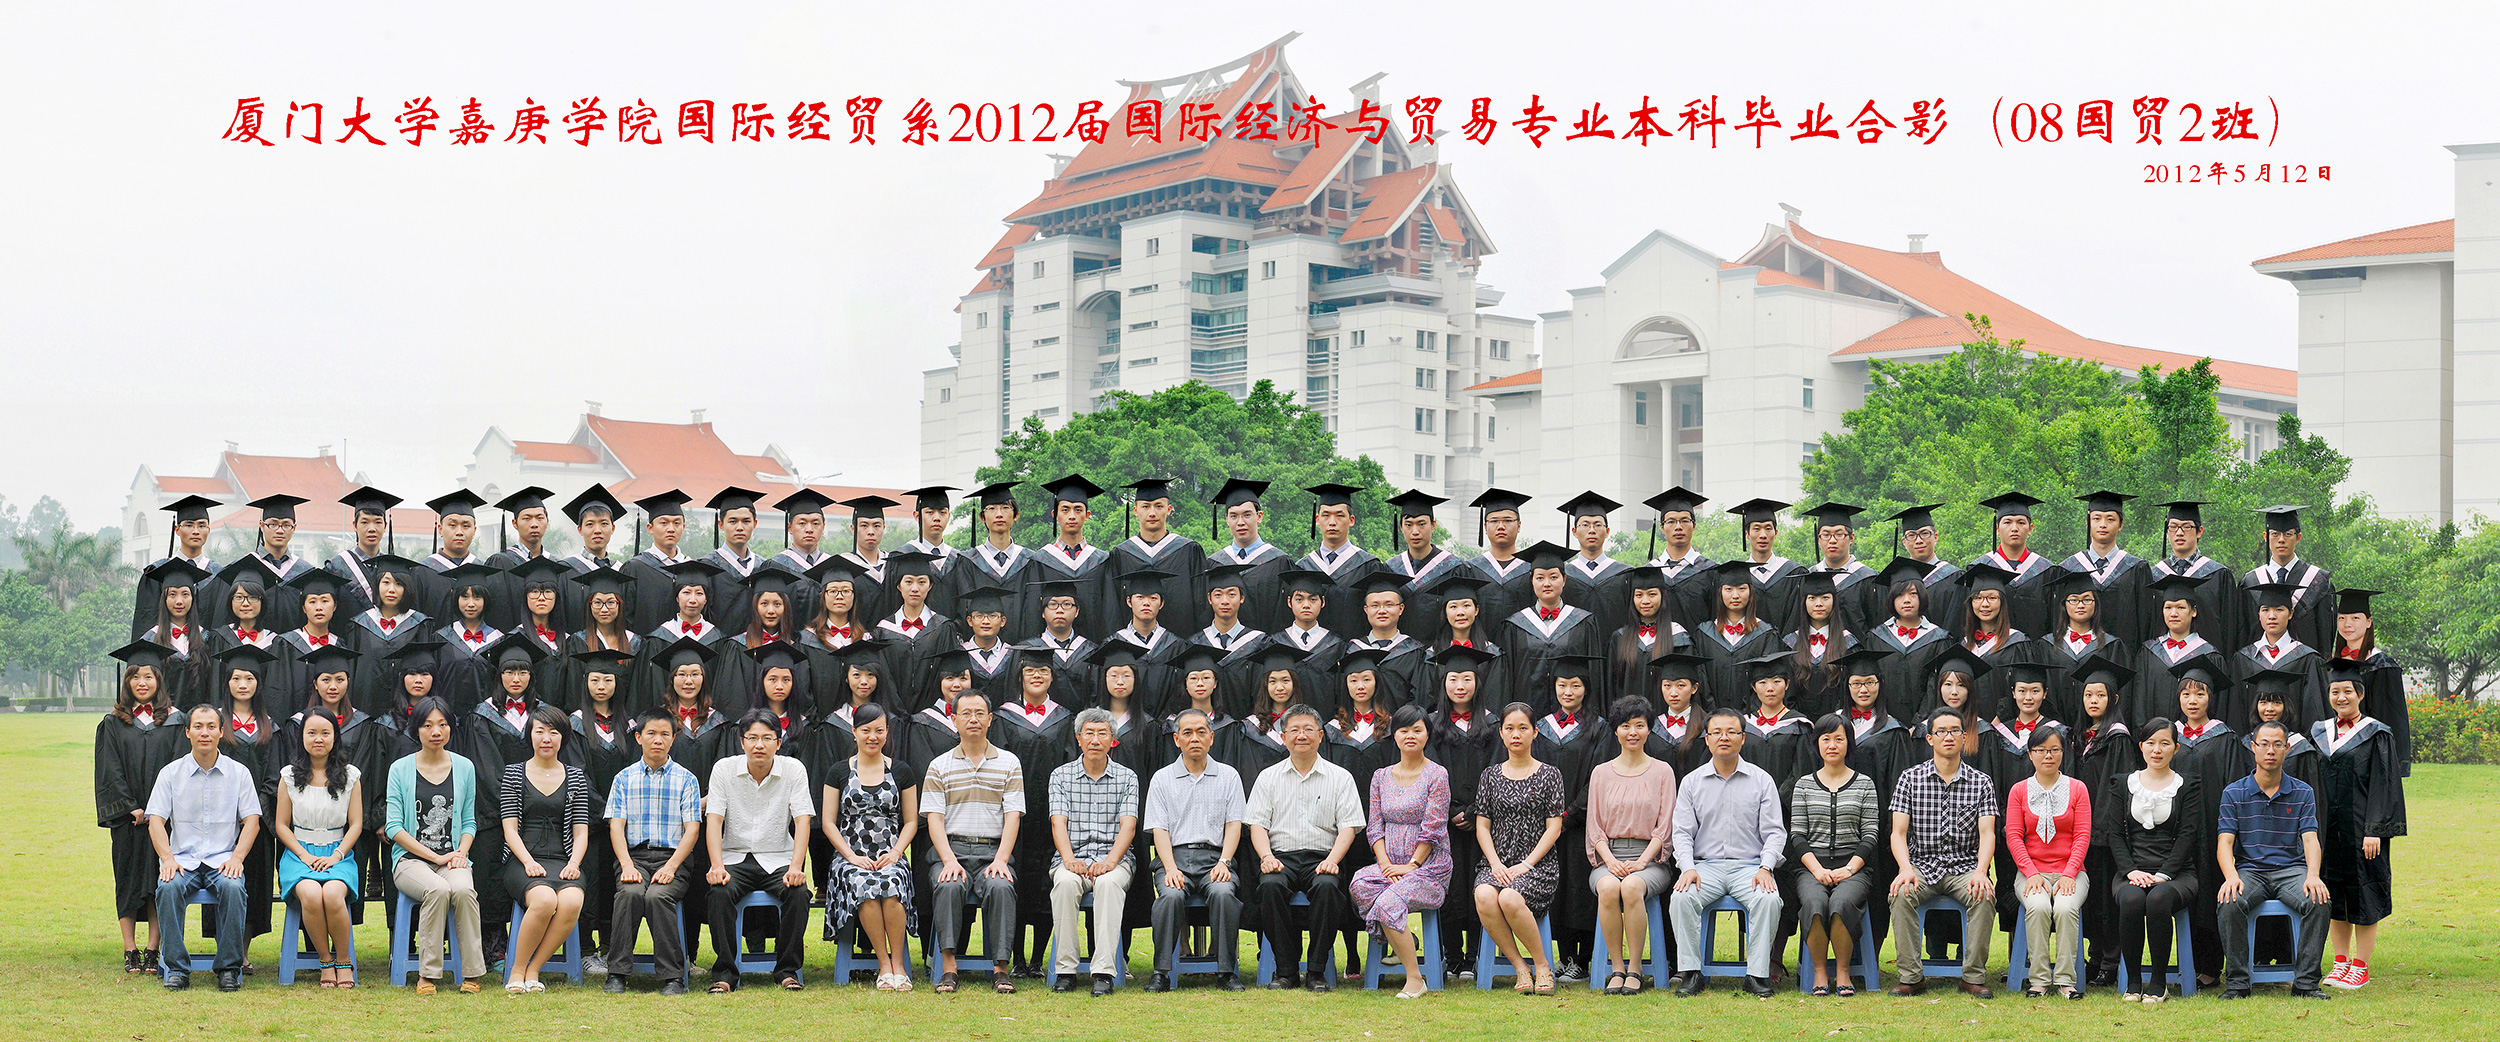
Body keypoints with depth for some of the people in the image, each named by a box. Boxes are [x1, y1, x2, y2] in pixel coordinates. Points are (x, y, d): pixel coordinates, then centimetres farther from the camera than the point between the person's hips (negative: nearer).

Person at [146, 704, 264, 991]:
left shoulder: (238, 773, 9)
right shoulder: (171, 773, 9)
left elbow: (251, 821, 5)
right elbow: (156, 820, 3)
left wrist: (236, 858, -12)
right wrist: (167, 858, -14)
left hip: (222, 860, 0)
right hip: (183, 859, 0)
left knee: (232, 887, -34)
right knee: (168, 887, -33)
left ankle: (229, 967, -23)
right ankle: (176, 968, -24)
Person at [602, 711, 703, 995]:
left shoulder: (686, 779, 10)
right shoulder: (624, 778, 13)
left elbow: (692, 829, 3)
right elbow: (616, 825, 5)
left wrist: (671, 866, -13)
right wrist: (627, 866, -13)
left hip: (673, 856, -1)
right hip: (634, 856, 1)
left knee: (657, 895, -32)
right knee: (631, 892, -32)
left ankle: (672, 977, -26)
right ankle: (616, 974, -27)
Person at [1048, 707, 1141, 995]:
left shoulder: (1126, 777, 10)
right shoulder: (1061, 775, 11)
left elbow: (1128, 827, -1)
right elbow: (1058, 822, -1)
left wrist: (1111, 860, -20)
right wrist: (1069, 859, -19)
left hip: (1113, 860, 0)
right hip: (1072, 859, 0)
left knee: (1109, 882, -36)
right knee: (1066, 882, -35)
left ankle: (1104, 972, -40)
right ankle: (1066, 969, -30)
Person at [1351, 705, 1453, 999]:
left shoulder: (1436, 775, -1)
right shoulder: (1381, 777, 15)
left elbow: (1433, 829, -6)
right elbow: (1375, 826, 10)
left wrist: (1412, 865, -13)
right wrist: (1385, 864, -6)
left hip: (1429, 867, -5)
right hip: (1389, 864, 5)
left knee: (1389, 903, -32)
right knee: (1360, 884, -30)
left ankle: (1415, 979, -21)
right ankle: (1402, 942, -10)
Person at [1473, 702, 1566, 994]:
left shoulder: (1549, 774, 7)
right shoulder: (1491, 776, 15)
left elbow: (1554, 828, 1)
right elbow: (1482, 826, 11)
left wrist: (1526, 864, -11)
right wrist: (1496, 864, -7)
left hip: (1538, 863, -3)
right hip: (1497, 863, 3)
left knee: (1509, 898, -35)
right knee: (1484, 897, -33)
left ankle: (1542, 965, -15)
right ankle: (1520, 968, -20)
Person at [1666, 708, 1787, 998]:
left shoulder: (1762, 780, 8)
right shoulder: (1691, 782, 12)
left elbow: (1774, 832, 4)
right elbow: (1682, 833, 7)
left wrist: (1765, 868, -13)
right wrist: (1688, 868, -11)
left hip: (1749, 865, -1)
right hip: (1706, 865, 1)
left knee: (1769, 900, -32)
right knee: (1682, 898, -29)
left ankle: (1757, 974, -25)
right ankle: (1691, 972, -24)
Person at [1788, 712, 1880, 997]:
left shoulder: (1864, 784, 11)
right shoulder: (1803, 784, 13)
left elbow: (1871, 834, 6)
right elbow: (1797, 834, 7)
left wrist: (1849, 869, -9)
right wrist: (1817, 869, -9)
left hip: (1854, 866, -1)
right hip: (1811, 864, 1)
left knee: (1842, 901, -34)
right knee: (1814, 902, -34)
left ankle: (1843, 972, -19)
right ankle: (1819, 972, -18)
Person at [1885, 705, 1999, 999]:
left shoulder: (1981, 782, 6)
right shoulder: (1910, 779, 5)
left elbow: (1987, 834, -4)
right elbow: (1898, 833, 0)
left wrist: (1980, 871, -24)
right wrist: (1906, 869, -20)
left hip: (1965, 867, 0)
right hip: (1923, 866, 0)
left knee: (1983, 896, -32)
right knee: (1902, 894, -32)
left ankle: (1974, 976, -21)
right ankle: (1910, 976, -24)